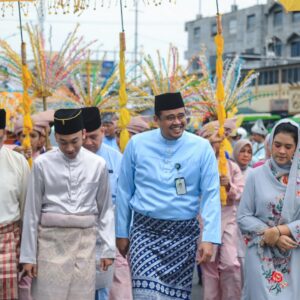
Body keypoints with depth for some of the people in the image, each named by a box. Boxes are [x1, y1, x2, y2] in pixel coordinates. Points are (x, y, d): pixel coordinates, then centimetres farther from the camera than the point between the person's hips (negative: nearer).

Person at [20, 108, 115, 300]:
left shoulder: (98, 164, -1)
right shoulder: (42, 164, -4)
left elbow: (106, 209, 6)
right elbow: (32, 210, 1)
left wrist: (108, 248, 4)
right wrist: (28, 255, 1)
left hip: (85, 239, 1)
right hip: (51, 239, -1)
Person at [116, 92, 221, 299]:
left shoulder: (202, 147, -4)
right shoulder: (137, 144, -1)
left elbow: (211, 195, -6)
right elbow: (124, 191, 6)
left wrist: (210, 238, -14)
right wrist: (122, 232, 9)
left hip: (184, 233, 1)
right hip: (145, 231, 0)